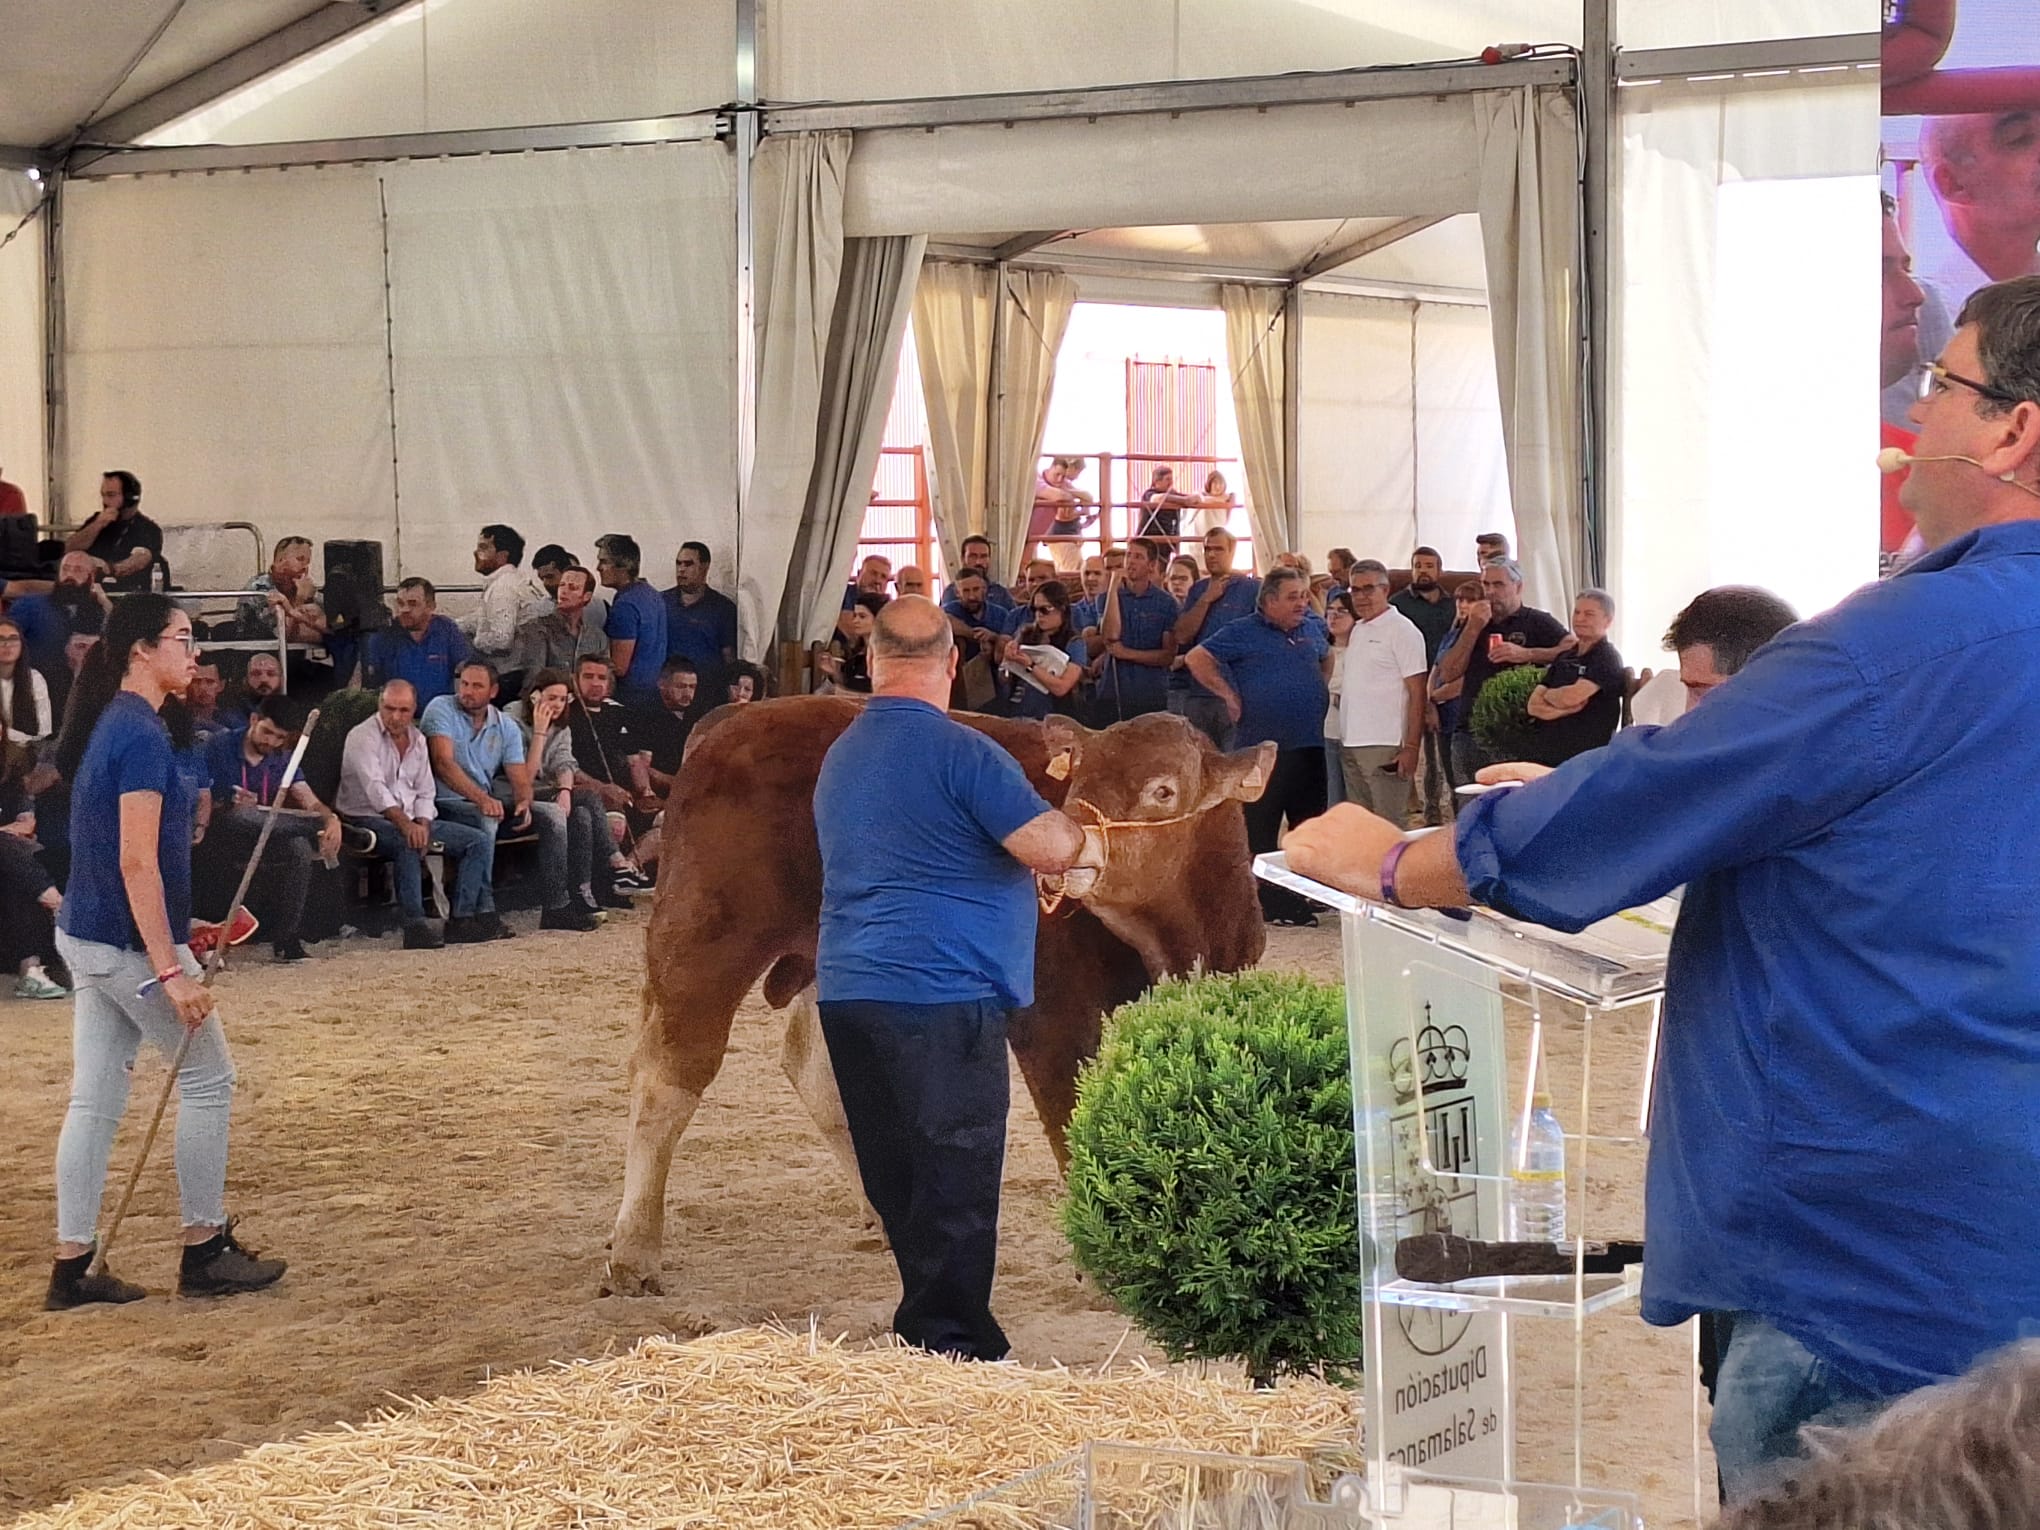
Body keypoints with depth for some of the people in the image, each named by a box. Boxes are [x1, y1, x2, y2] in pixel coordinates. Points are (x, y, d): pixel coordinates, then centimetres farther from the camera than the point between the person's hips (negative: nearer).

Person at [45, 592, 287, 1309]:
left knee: (95, 1101, 9)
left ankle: (72, 1267, 10)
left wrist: (174, 930, 23)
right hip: (130, 944, -9)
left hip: (85, 938, 9)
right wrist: (171, 970, -24)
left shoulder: (108, 725, 11)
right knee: (208, 1081, 4)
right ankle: (204, 1252, 11)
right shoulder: (143, 736, -18)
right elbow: (136, 863, -23)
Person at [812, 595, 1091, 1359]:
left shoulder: (839, 756, 16)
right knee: (956, 1177, -3)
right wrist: (1075, 826, 7)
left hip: (847, 991, 8)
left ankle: (925, 1330, 21)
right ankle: (954, 1347, -1)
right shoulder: (958, 750, -11)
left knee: (896, 1176, 13)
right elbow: (1053, 848, -16)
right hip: (941, 994, -8)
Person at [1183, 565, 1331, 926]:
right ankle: (1268, 902, 3)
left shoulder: (1313, 629, 10)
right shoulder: (1243, 633, -6)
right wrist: (1230, 696, -11)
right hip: (1262, 747, -6)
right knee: (1259, 829, -2)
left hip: (1309, 745, 6)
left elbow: (1327, 657, 31)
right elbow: (1197, 659, -11)